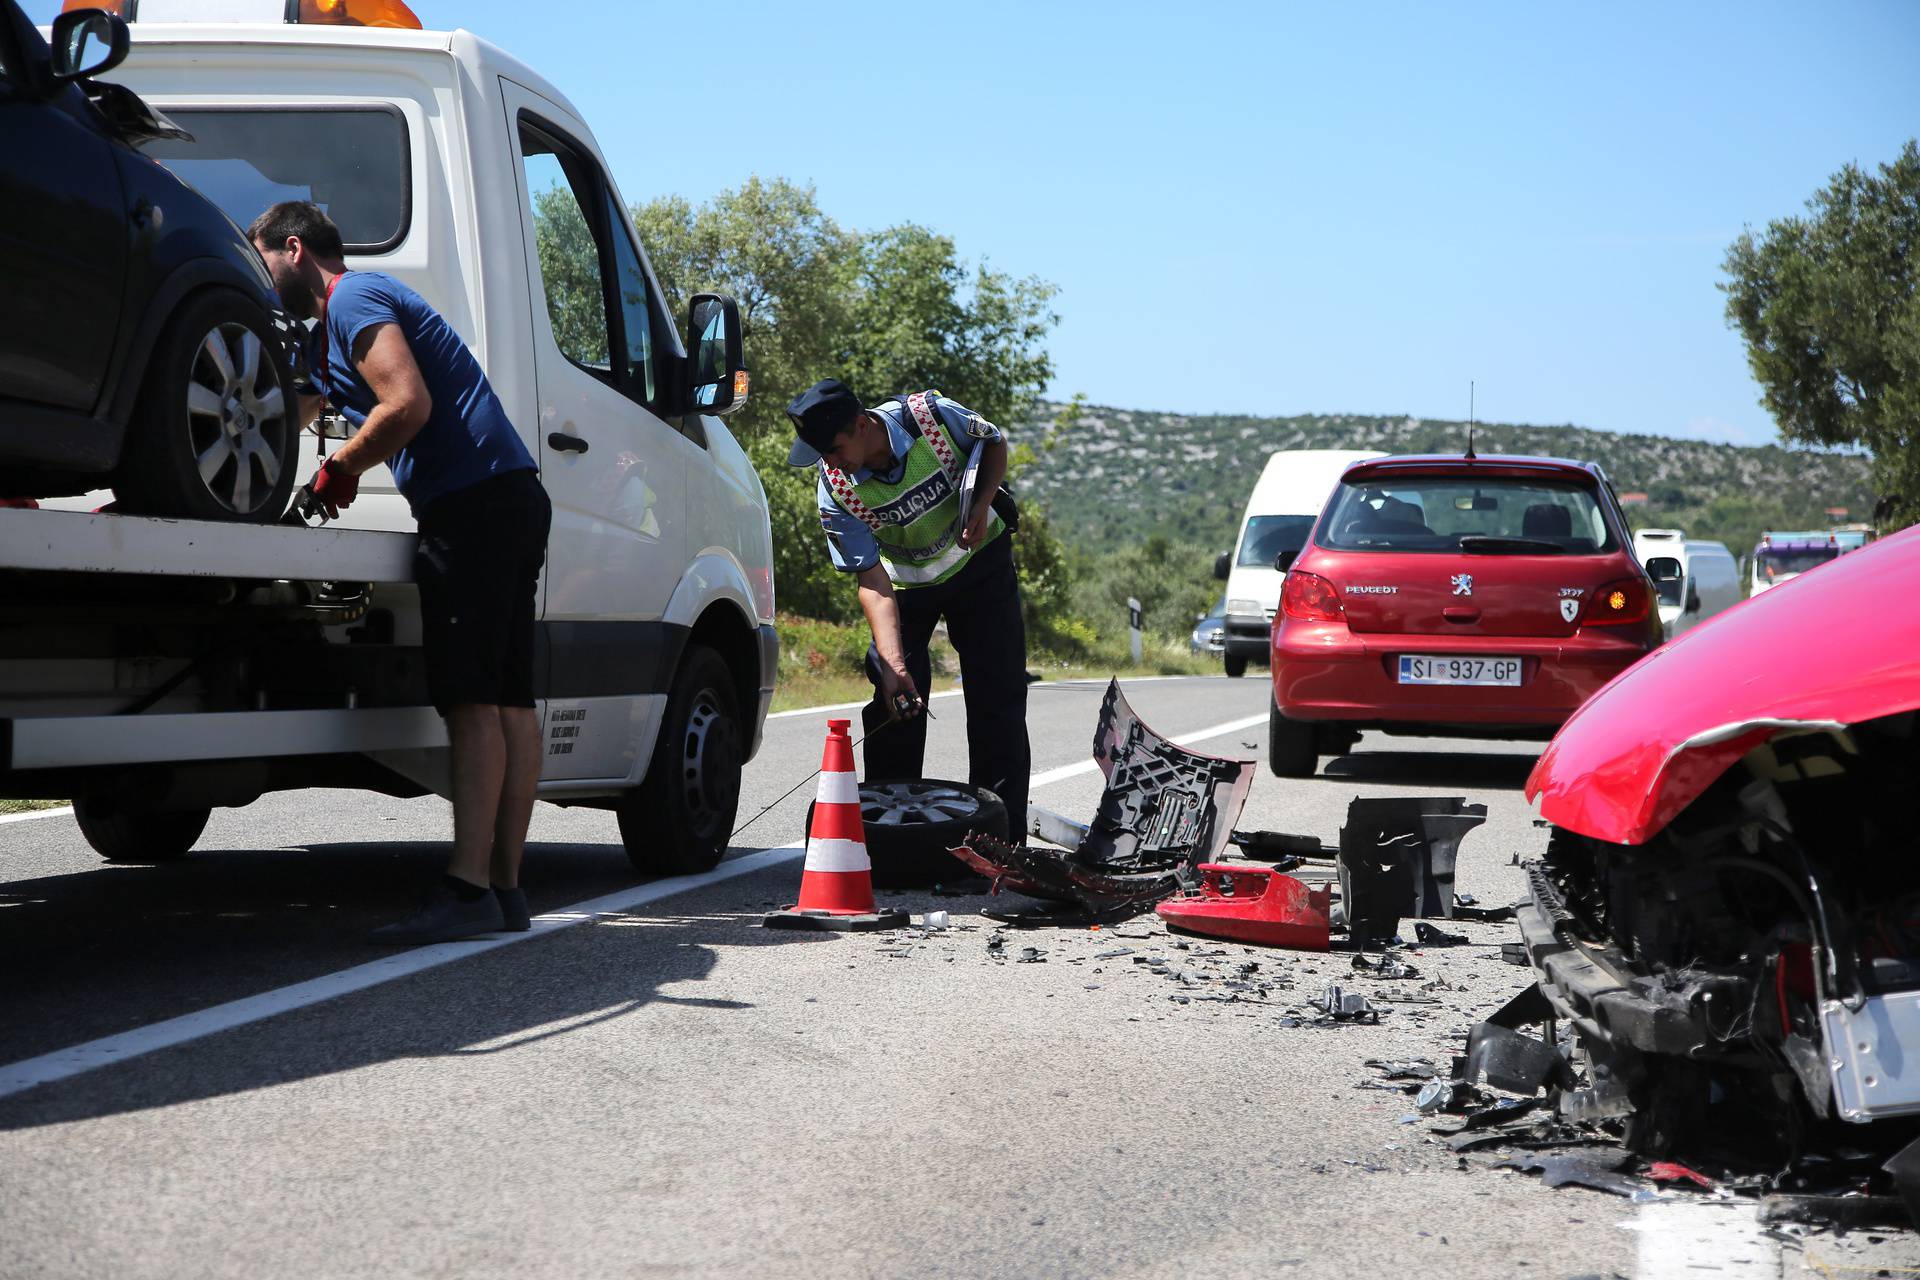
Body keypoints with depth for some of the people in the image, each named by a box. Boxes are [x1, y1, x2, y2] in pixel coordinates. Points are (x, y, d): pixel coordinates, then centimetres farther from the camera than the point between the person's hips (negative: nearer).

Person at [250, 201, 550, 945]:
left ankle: (467, 890, -19)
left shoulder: (353, 299, -4)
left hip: (475, 504, -10)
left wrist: (339, 471, -4)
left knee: (473, 702, -15)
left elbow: (408, 404, -17)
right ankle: (504, 887, 7)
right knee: (507, 701, 6)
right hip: (508, 502, 10)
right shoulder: (323, 342, 29)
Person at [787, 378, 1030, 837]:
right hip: (904, 582, 0)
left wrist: (981, 506, -22)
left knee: (998, 697, -4)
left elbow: (994, 443, -5)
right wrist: (893, 665, -36)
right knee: (893, 705, -9)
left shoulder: (933, 417, -27)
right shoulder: (834, 490, -25)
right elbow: (873, 583, -25)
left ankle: (1002, 834, 1)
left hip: (979, 562, 0)